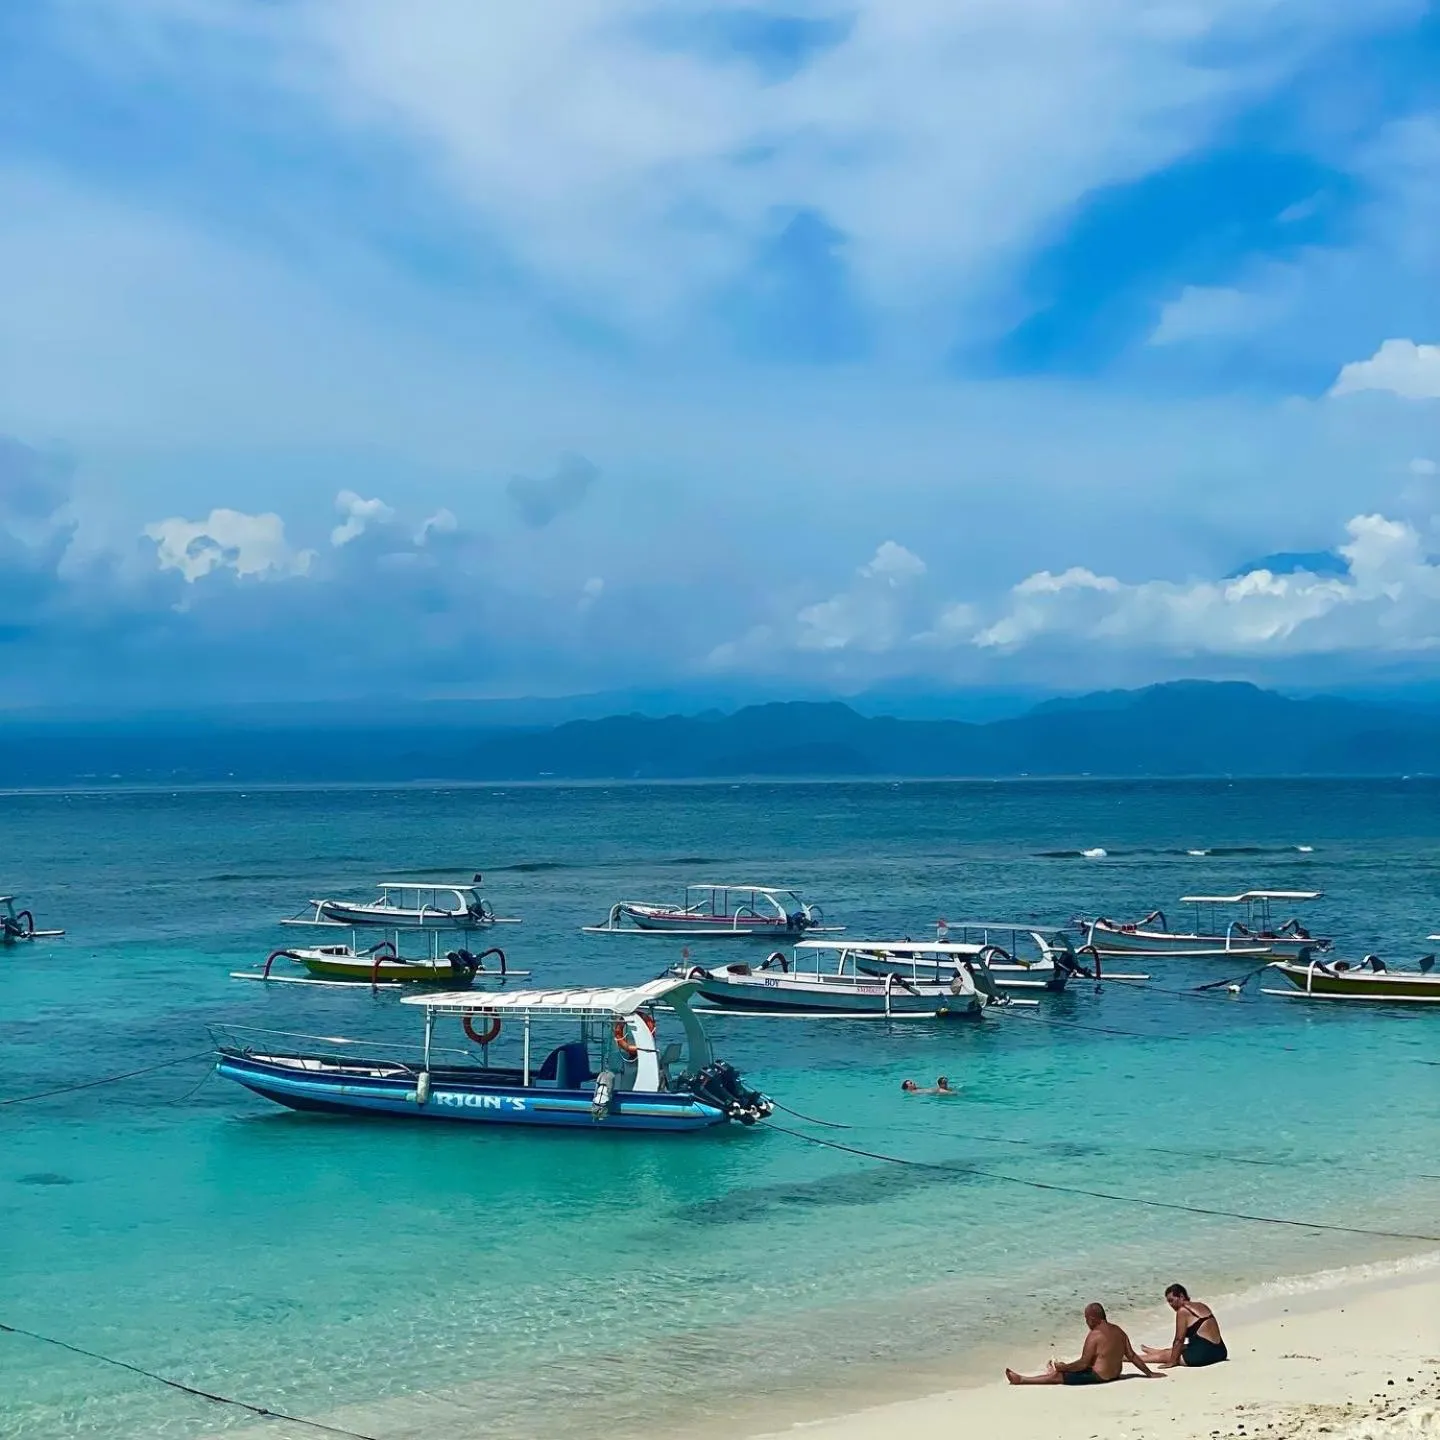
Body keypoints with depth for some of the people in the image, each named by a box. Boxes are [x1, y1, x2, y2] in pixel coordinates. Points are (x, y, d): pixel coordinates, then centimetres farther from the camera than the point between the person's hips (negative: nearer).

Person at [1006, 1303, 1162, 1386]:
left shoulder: (1094, 1336, -19)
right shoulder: (1119, 1331, 3)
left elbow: (1083, 1363, -17)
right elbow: (1132, 1356, 6)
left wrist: (1064, 1367, -4)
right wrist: (1149, 1374, 14)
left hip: (1099, 1377, -8)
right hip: (1115, 1374, 8)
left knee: (1057, 1376, 0)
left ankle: (1020, 1380, 5)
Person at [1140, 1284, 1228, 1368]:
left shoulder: (1183, 1311, -9)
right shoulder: (1202, 1306, 14)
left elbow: (1179, 1340, -10)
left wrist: (1172, 1362, -4)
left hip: (1202, 1356, -9)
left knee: (1164, 1355, 10)